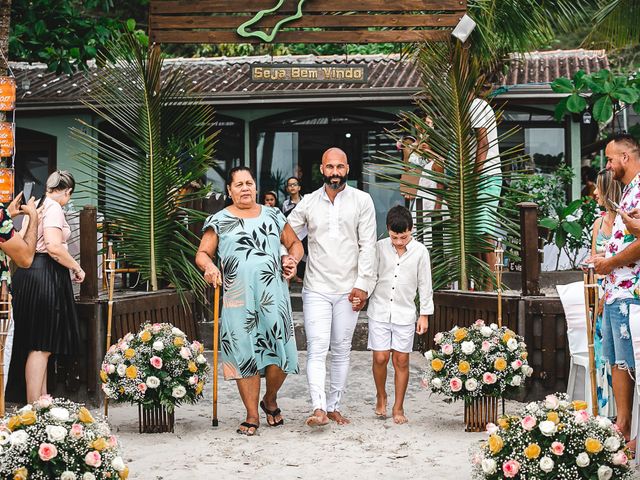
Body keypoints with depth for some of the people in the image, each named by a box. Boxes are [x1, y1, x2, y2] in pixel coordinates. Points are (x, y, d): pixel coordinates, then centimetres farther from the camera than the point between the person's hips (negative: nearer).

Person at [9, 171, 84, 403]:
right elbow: (53, 247, -22)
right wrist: (77, 268, -10)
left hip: (29, 274, 9)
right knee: (41, 346, -8)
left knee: (39, 346, 13)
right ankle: (34, 408, -8)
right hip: (46, 274, -9)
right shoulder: (54, 208, -10)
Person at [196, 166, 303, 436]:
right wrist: (208, 266, -17)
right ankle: (252, 416, 11)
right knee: (245, 355, -1)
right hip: (238, 300, -1)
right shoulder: (219, 221, 8)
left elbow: (295, 243, 22)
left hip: (274, 295, 1)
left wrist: (293, 258, 0)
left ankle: (270, 401, 24)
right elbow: (202, 253, 5)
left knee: (280, 352, -4)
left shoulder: (273, 216, 14)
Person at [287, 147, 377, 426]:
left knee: (341, 350, 7)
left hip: (348, 289, 0)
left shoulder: (362, 201, 2)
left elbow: (367, 245, -1)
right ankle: (319, 408, -21)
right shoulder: (308, 203, 5)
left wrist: (362, 284, -7)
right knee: (317, 349, -12)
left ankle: (334, 406, 15)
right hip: (316, 288, 0)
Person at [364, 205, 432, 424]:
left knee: (401, 360, 2)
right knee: (380, 358, -3)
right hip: (380, 311, 0)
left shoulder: (420, 251, -3)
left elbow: (425, 285, 2)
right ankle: (381, 397, 22)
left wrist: (424, 315, 2)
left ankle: (398, 407, 13)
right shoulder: (380, 247, -3)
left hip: (405, 313, 0)